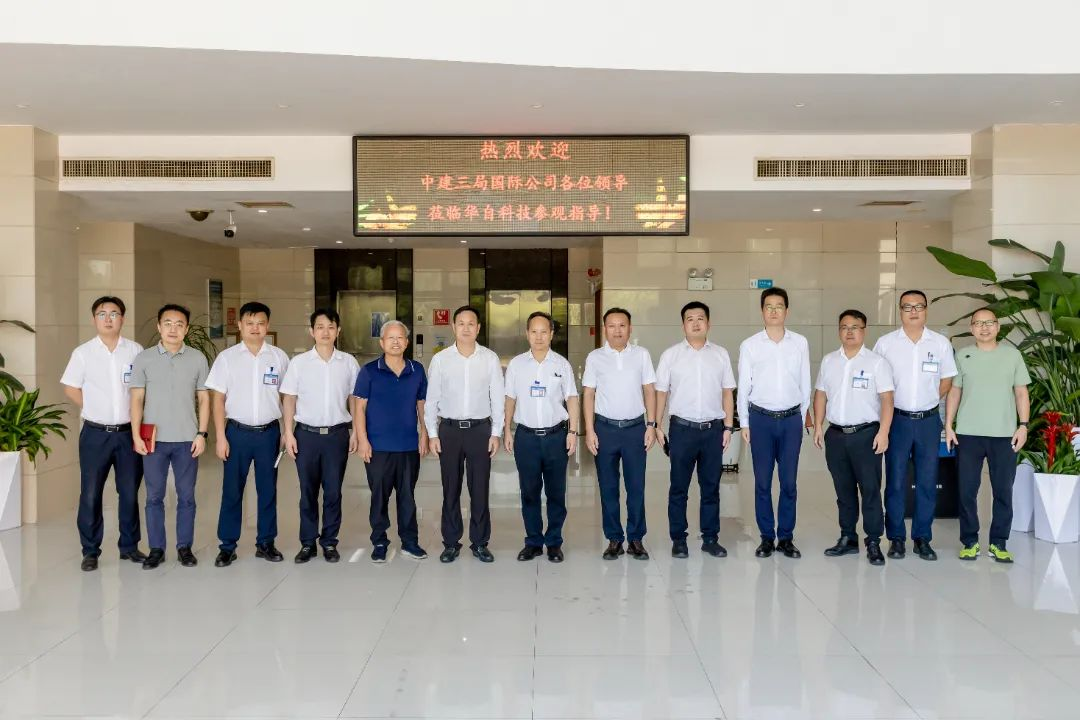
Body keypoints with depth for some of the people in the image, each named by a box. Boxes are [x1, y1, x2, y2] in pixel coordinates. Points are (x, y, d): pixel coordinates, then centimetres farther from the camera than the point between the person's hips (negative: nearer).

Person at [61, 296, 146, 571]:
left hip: (128, 432, 1)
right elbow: (71, 388, 7)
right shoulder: (83, 352, -2)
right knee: (90, 494, 3)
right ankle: (90, 551, 14)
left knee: (130, 492, 9)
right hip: (95, 434, -1)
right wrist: (96, 412, 3)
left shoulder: (135, 351, 1)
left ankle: (129, 546, 22)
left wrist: (136, 415, 1)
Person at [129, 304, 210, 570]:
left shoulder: (198, 359, 3)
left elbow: (204, 399, 5)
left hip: (187, 440, 0)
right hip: (154, 439, 0)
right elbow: (137, 400, 2)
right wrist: (136, 435, -5)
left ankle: (185, 547, 17)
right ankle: (156, 549, 17)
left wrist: (202, 433, -2)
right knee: (154, 497, 7)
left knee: (186, 496, 6)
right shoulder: (144, 359, 2)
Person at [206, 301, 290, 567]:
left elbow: (286, 396, 9)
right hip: (237, 432, -1)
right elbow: (218, 399, 0)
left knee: (268, 490, 9)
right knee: (232, 491, 5)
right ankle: (227, 545, 15)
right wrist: (221, 436, -5)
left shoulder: (279, 357, 2)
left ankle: (266, 543, 21)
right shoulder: (227, 357, -1)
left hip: (269, 432, 1)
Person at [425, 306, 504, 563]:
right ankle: (451, 543, 18)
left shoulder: (490, 358, 0)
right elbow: (431, 399, 4)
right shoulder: (440, 359, 1)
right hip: (449, 429, 0)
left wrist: (496, 433, -1)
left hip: (480, 429, 0)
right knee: (451, 490, 7)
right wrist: (432, 433, -1)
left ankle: (480, 543, 17)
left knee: (479, 489, 5)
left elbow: (497, 398, 2)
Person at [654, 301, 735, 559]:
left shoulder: (721, 354, 6)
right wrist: (657, 426, -3)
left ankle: (710, 538, 18)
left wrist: (728, 426, 3)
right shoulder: (671, 355, 1)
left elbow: (727, 392, 8)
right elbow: (661, 392, 2)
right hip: (682, 428, -1)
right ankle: (678, 539, 14)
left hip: (713, 429, 2)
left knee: (711, 486, 8)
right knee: (679, 487, 5)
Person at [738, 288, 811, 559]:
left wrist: (802, 417, 9)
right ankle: (766, 537, 14)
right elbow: (743, 386, 3)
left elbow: (805, 383, 8)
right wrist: (745, 423, 3)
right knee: (762, 482, 4)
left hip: (791, 419, 1)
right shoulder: (749, 345, 0)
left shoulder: (800, 343, 3)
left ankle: (786, 538, 15)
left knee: (789, 482, 4)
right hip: (761, 418, -1)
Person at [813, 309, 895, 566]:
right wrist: (818, 425, 7)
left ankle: (874, 542, 5)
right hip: (836, 434, 4)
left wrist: (883, 432, -15)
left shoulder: (877, 362, -4)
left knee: (870, 490, -2)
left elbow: (886, 399, -8)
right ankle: (848, 538, 21)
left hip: (866, 434, -4)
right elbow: (821, 394, 14)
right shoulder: (829, 361, 10)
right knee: (844, 490, 11)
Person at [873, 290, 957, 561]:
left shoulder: (940, 343, 3)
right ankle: (896, 538, 12)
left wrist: (927, 401, 5)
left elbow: (947, 380, 13)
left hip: (928, 420, 1)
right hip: (897, 419, -1)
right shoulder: (885, 343, 0)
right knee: (895, 481, 2)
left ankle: (922, 538, 15)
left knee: (927, 482, 5)